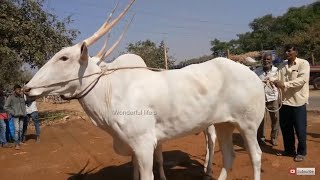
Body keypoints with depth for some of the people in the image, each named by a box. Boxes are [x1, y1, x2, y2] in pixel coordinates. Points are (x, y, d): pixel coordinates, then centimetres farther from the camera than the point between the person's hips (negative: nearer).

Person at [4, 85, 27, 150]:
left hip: (22, 116, 4)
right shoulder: (10, 97, -4)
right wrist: (13, 113, -9)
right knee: (17, 129, -12)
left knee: (21, 129, 8)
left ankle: (19, 141, 21)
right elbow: (6, 107, -3)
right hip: (15, 116, -4)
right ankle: (16, 144, -9)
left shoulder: (22, 97, 9)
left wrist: (24, 112, 11)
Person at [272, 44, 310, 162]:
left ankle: (301, 152, 20)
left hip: (298, 101, -5)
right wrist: (273, 82, -23)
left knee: (300, 129, 4)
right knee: (285, 128, 13)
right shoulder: (282, 66, 11)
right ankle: (289, 150, 30)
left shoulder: (303, 63, -3)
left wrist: (284, 84, -26)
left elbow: (302, 79, -17)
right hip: (284, 101, 5)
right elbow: (278, 80, 1)